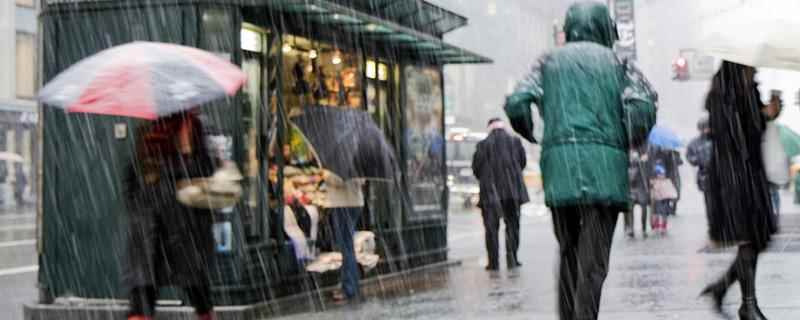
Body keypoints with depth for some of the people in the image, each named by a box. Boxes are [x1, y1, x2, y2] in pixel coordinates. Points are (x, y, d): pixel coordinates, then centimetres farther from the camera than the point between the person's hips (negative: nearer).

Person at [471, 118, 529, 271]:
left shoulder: (483, 145, -3)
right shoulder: (515, 141, 2)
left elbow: (476, 168, -3)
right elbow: (523, 162, 10)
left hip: (490, 191, -1)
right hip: (512, 190, 1)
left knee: (491, 227, 3)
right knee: (512, 225, 11)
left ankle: (494, 262, -2)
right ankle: (511, 258, 2)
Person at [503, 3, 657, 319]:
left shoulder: (550, 61, 16)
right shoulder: (617, 63, 12)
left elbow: (516, 104, 0)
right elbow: (643, 105, -7)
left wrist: (531, 136, 18)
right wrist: (633, 142, 10)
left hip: (560, 165, 2)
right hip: (606, 166, -2)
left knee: (568, 253, 16)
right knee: (594, 260, -5)